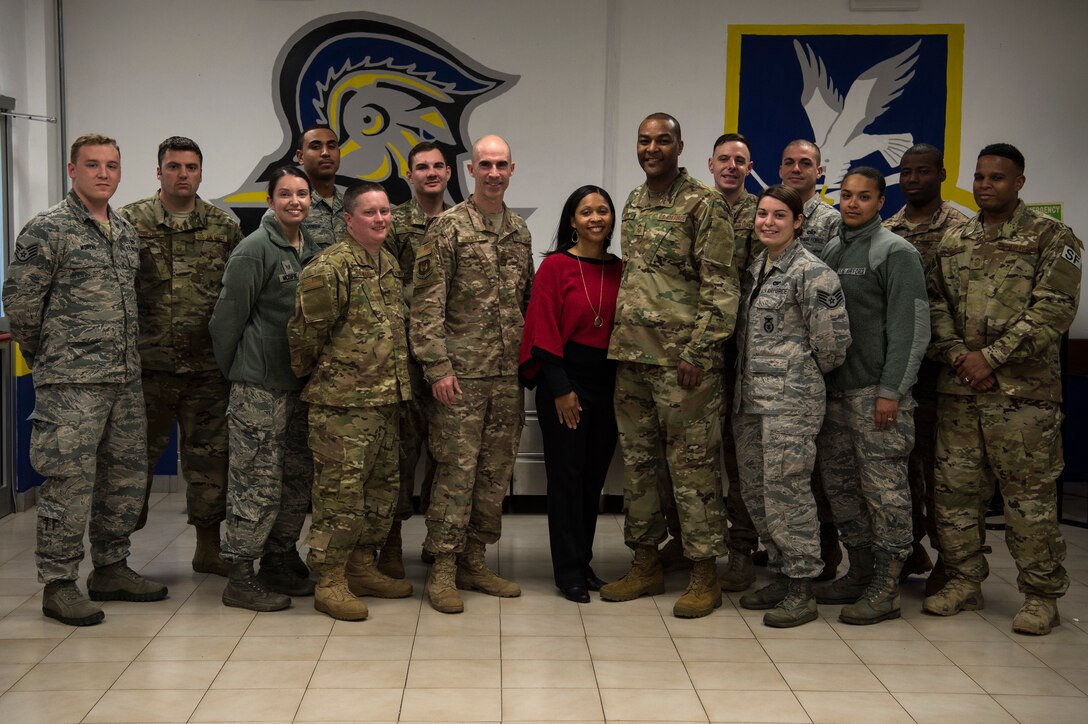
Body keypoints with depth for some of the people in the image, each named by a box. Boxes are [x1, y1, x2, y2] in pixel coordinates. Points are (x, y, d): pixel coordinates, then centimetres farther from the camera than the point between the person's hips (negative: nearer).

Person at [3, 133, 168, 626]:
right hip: (71, 384, -7)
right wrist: (48, 356, 1)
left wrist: (126, 353, 17)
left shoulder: (127, 233, 14)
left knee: (125, 479, 12)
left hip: (125, 379, 7)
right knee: (69, 483, -4)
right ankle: (59, 585, 6)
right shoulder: (47, 230, -7)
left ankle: (111, 570, 25)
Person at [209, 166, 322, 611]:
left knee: (298, 479, 13)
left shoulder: (312, 249, 12)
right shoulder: (255, 250, -10)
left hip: (300, 384, 8)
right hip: (259, 387, -8)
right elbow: (227, 318, -8)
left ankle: (281, 562, 26)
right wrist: (235, 373, -1)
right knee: (258, 483, -5)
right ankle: (240, 578, 3)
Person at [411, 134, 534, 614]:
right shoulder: (448, 227, -5)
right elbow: (426, 304, -10)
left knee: (496, 470, 9)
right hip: (462, 372, -6)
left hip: (508, 375, 6)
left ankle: (473, 560, 20)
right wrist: (438, 366, -16)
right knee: (456, 470, -5)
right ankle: (443, 569, 3)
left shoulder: (520, 232, 13)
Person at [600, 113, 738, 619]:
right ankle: (646, 564, 23)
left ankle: (705, 574, 7)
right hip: (631, 355, 8)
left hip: (682, 359, -7)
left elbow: (720, 287, -12)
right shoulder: (633, 204, 15)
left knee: (693, 464, -2)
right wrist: (620, 341, 14)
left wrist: (699, 351, -18)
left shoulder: (704, 205, -7)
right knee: (638, 461, 12)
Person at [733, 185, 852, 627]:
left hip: (791, 400, -8)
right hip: (749, 399, 9)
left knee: (786, 491, -7)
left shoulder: (811, 272, -11)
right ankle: (781, 576, 25)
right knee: (755, 491, 12)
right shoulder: (755, 268, 14)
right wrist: (745, 384, 16)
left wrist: (805, 375, 1)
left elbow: (833, 341, -13)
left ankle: (802, 590, 4)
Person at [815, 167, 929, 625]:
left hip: (876, 392, -7)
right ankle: (860, 572, 23)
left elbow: (911, 328, -12)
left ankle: (885, 588, 0)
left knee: (884, 487, -5)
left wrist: (891, 391, -17)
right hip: (834, 389, 8)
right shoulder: (829, 251, 16)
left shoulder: (896, 252, -5)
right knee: (839, 482, 11)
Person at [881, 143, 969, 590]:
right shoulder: (885, 231, 13)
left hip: (936, 360, -5)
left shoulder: (961, 229, -3)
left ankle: (946, 559, 8)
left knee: (936, 459, -2)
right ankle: (909, 551, 23)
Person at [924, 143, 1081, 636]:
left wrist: (991, 356, -14)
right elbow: (935, 302, 12)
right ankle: (964, 581, 22)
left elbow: (1054, 309, -9)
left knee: (1029, 494, -1)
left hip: (1023, 390, -5)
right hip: (957, 388, 5)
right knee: (954, 488, 9)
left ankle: (1042, 595, 10)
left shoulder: (1051, 238, 0)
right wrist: (957, 355, -6)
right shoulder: (953, 241, 15)